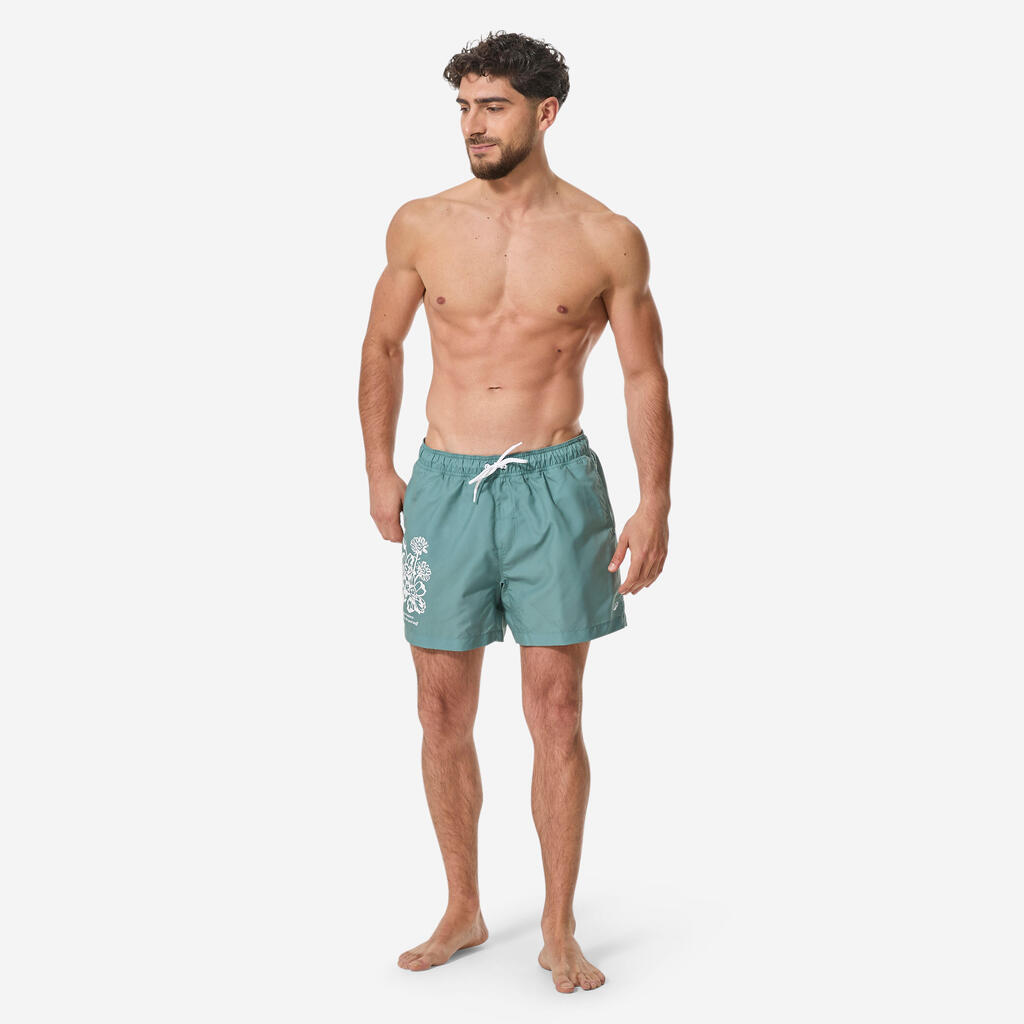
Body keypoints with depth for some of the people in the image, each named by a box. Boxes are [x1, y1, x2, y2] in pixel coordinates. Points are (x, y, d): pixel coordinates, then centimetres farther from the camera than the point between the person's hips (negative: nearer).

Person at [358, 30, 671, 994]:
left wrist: (655, 503, -3)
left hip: (554, 483, -2)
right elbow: (382, 345, 14)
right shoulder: (420, 226, 2)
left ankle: (559, 931, 14)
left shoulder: (608, 240, -3)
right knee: (443, 712, 7)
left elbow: (644, 375, 3)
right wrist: (378, 468, 9)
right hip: (444, 482, 2)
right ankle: (462, 912, 24)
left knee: (556, 712, 0)